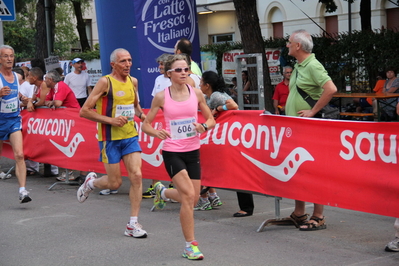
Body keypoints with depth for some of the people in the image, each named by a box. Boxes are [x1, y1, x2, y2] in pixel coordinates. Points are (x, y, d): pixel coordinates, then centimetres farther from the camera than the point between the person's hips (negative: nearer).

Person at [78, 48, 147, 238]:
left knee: (136, 176, -8)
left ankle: (133, 224, -1)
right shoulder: (105, 82, -11)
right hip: (110, 138, -5)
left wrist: (142, 115, 5)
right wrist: (110, 120, -20)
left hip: (130, 136, 5)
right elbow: (84, 111, -12)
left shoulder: (133, 82, 8)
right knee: (115, 183, 0)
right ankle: (90, 182, 35)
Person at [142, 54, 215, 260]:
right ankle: (190, 245, -1)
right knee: (188, 195, -15)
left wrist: (204, 126, -13)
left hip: (193, 151, 4)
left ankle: (162, 192, 41)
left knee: (193, 198, 8)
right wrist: (156, 133, -21)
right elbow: (145, 125, 1)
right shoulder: (162, 96, -5)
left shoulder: (196, 93, 1)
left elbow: (211, 120, 9)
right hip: (172, 152, -4)